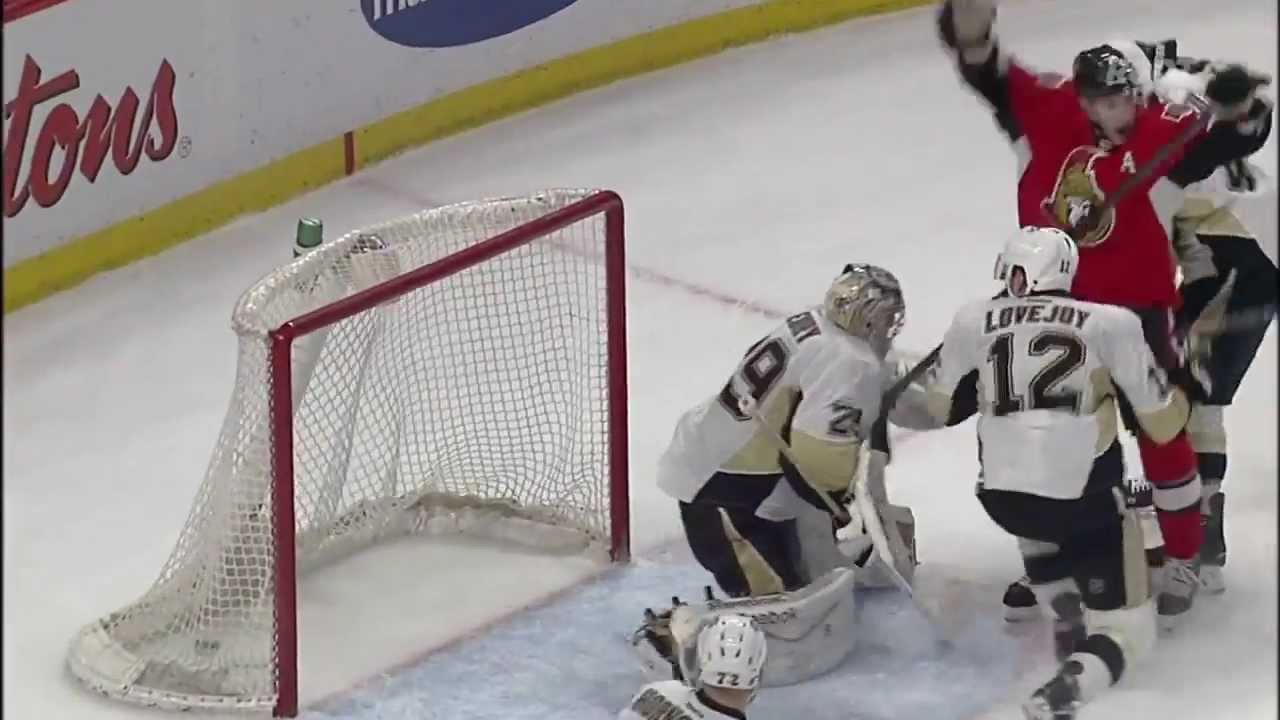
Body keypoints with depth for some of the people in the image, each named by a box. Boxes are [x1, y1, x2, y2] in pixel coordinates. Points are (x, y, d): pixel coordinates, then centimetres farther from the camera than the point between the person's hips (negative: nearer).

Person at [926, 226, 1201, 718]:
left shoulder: (973, 321, 6)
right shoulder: (1111, 324, -1)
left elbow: (942, 408, 21)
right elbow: (1162, 423, 5)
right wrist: (1180, 381, 26)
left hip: (1002, 497, 3)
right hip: (1086, 501, -3)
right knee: (1127, 632, 7)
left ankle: (1068, 623, 32)